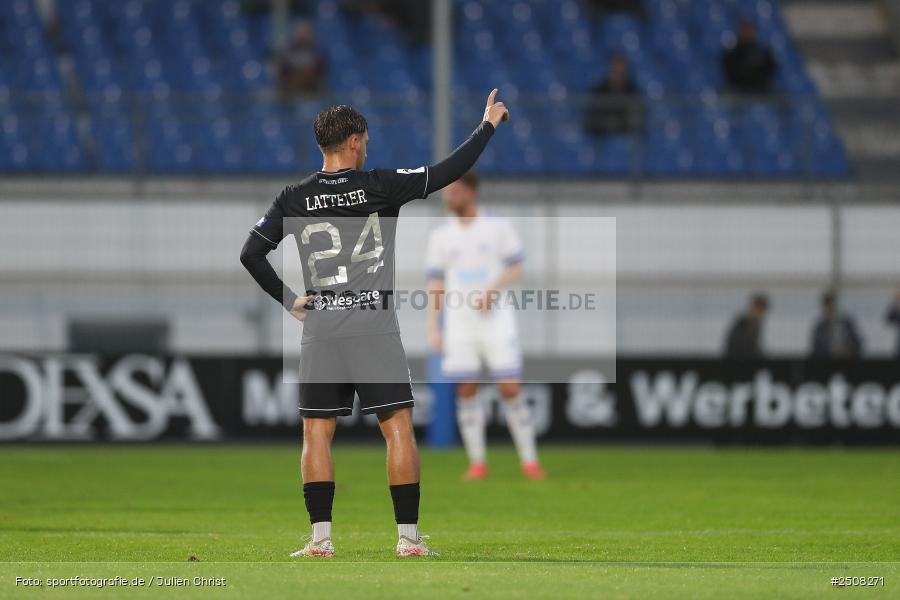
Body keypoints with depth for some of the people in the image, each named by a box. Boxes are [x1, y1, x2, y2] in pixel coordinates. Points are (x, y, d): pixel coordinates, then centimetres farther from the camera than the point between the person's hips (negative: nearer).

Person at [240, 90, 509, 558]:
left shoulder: (295, 198, 3)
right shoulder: (380, 186, -4)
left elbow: (251, 253, 2)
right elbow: (450, 171, 0)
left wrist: (288, 300, 9)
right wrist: (488, 125, 12)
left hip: (320, 329, 2)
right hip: (375, 327, -2)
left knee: (317, 432, 6)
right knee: (398, 429, 2)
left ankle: (320, 539, 0)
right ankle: (408, 538, -1)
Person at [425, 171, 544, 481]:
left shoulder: (498, 227, 4)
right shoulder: (440, 237, 10)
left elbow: (515, 269, 2)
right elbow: (436, 285, 10)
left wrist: (492, 291, -16)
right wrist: (433, 328, 1)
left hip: (495, 320, -2)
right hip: (459, 324, 2)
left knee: (510, 389, -7)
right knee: (466, 391, -2)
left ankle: (529, 461, 0)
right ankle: (477, 463, 4)